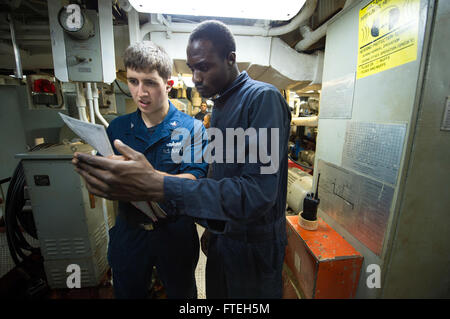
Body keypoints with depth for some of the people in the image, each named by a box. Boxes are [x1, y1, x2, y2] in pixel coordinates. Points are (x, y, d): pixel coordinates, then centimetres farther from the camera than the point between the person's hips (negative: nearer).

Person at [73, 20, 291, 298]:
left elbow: (258, 194, -32)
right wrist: (210, 227, 12)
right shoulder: (220, 105, 7)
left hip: (254, 243, -6)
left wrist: (160, 187, -37)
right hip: (221, 234, 7)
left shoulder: (263, 98, -21)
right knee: (216, 292, 26)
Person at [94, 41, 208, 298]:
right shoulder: (117, 128, -1)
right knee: (127, 292, 28)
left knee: (181, 293, 24)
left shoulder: (191, 128, -13)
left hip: (175, 232, -2)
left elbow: (193, 183, -23)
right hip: (128, 231, 3)